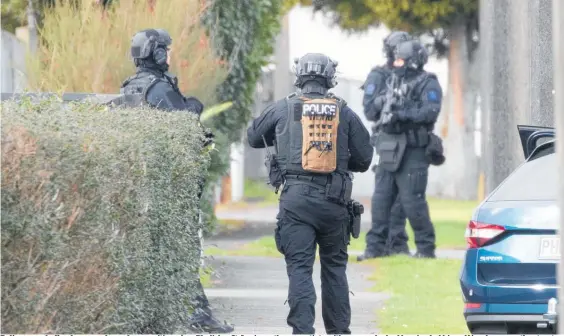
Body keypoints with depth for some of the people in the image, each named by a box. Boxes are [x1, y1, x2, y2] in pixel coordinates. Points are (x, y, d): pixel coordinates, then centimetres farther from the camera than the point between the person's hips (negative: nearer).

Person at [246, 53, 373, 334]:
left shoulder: (283, 108, 3)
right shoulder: (345, 113, 5)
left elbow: (253, 138, 18)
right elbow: (364, 158, 8)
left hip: (296, 197, -2)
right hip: (334, 200, 2)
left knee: (299, 267, -3)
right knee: (335, 266, 16)